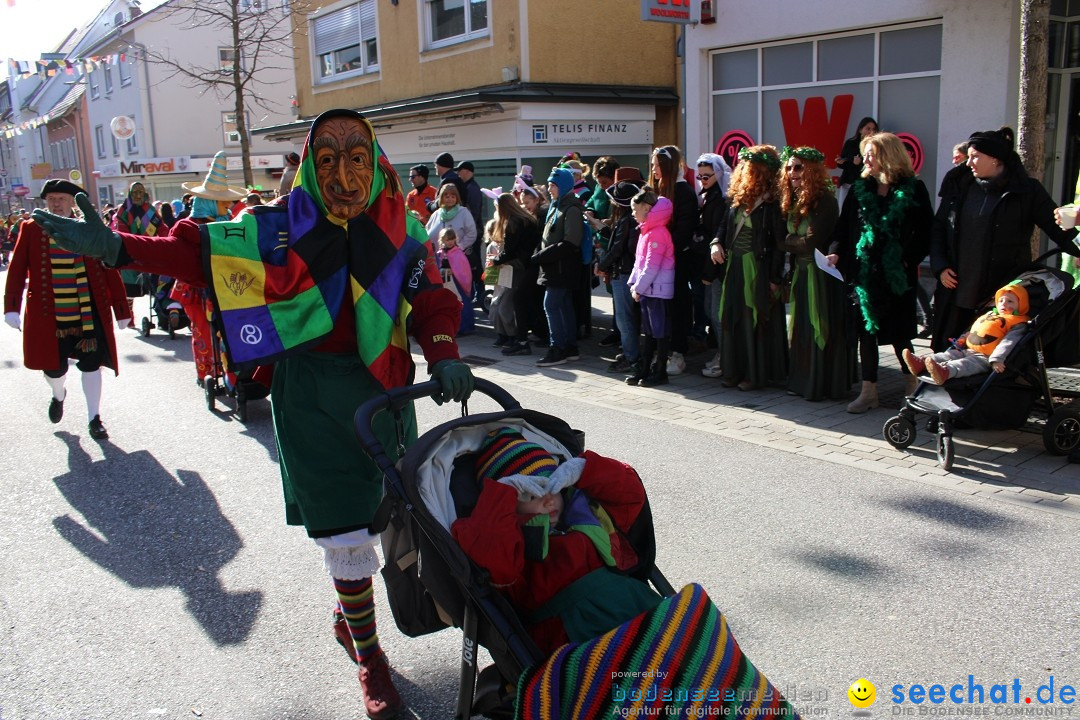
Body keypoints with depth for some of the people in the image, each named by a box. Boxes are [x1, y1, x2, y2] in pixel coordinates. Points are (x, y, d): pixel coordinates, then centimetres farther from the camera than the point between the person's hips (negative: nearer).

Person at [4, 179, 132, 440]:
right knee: (54, 367, 7)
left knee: (90, 364, 3)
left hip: (89, 313, 0)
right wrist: (11, 307, -12)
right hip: (47, 315, 1)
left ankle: (94, 418, 18)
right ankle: (58, 395, 43)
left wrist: (121, 309, -1)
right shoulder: (31, 230, 2)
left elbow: (110, 270, 0)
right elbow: (17, 270, -2)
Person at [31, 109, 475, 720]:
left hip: (388, 387, 3)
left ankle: (350, 613, 43)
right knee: (345, 530, 2)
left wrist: (444, 354, -19)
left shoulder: (403, 229, 0)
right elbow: (204, 248, -8)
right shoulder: (283, 225, -5)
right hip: (312, 395, -3)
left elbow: (432, 297, -2)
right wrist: (118, 247, -21)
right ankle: (368, 656, 23)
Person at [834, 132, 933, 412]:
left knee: (900, 331, 5)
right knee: (866, 331, 6)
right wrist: (840, 255, -8)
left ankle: (911, 383, 26)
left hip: (898, 274, -3)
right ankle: (868, 391, 14)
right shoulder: (860, 189, 7)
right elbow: (844, 228, 5)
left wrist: (910, 260, -13)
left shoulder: (913, 189, -2)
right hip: (865, 272, 3)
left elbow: (925, 232, -3)